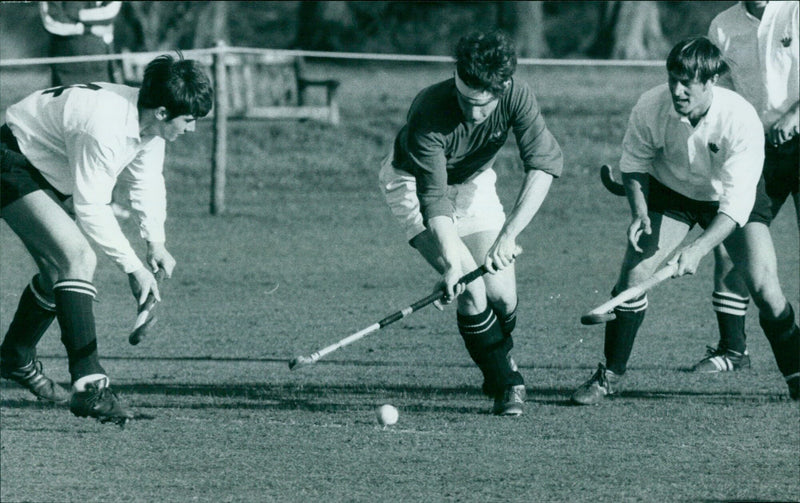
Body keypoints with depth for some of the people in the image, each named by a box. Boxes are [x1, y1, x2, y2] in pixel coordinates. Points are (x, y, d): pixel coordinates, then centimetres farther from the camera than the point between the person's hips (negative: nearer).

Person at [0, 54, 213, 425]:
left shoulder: (148, 123, -6)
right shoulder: (104, 128, -35)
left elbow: (147, 181, 7)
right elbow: (92, 209, -31)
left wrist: (155, 240, -7)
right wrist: (133, 268, -27)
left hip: (43, 174, 11)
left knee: (60, 266, 22)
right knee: (76, 257, -23)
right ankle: (89, 387, -30)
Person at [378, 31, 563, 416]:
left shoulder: (516, 97, -27)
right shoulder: (430, 112, -36)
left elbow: (544, 164, -33)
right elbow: (433, 196, -36)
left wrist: (509, 234, -42)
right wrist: (452, 264, -48)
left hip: (473, 182, 4)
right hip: (413, 184, -4)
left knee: (502, 294, -4)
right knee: (468, 285, -20)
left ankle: (500, 354, 29)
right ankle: (505, 383, -3)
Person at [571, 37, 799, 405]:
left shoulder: (741, 120, -35)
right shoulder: (650, 108, -27)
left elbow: (736, 204, -35)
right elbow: (634, 162, -6)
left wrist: (698, 249, -46)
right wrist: (639, 212, -22)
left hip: (735, 196, -2)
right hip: (669, 191, 2)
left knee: (764, 286, -15)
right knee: (632, 274, -13)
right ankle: (610, 376, 4)